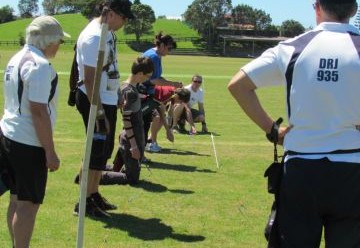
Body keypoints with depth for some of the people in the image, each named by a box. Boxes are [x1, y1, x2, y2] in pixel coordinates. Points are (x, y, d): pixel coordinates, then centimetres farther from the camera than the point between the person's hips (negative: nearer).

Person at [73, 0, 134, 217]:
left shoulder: (108, 33, 10)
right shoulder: (94, 36, -21)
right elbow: (89, 79, -24)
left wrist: (115, 98, 21)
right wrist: (98, 113, -25)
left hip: (108, 100, 10)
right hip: (95, 101, -10)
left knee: (105, 150, 16)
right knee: (97, 150, -4)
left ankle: (94, 195, 27)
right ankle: (84, 203, 4)